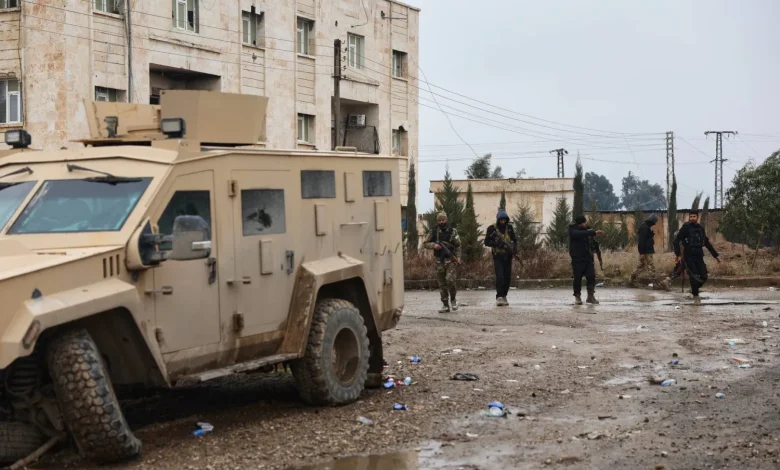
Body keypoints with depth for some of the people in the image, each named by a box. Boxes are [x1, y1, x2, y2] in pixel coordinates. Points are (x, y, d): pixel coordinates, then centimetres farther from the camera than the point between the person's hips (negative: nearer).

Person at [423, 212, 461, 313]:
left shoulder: (452, 231, 1)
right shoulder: (434, 232, 5)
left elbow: (458, 245, 3)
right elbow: (425, 244, 9)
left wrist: (458, 257, -9)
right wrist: (433, 245, -10)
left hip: (450, 260, -3)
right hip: (439, 261, 3)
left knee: (450, 279, -18)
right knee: (442, 284, 4)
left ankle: (453, 299, 5)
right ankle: (445, 305, 11)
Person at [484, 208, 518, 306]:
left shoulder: (509, 227, 7)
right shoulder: (492, 228, -5)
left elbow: (514, 239, 15)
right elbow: (487, 242, -5)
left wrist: (515, 247, -5)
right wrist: (497, 244, -19)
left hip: (508, 256, 4)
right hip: (498, 256, -4)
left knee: (507, 277, 6)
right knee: (500, 276, -16)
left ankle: (504, 296, 17)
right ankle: (499, 297, -17)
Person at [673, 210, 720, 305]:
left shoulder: (700, 229, 12)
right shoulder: (685, 228, -3)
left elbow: (707, 243, 21)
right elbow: (676, 241, -9)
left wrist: (716, 255, 20)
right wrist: (677, 254, -21)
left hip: (699, 256, 5)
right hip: (689, 257, -5)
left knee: (703, 277, -2)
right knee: (694, 277, -11)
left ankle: (694, 289, 25)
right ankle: (696, 296, 5)